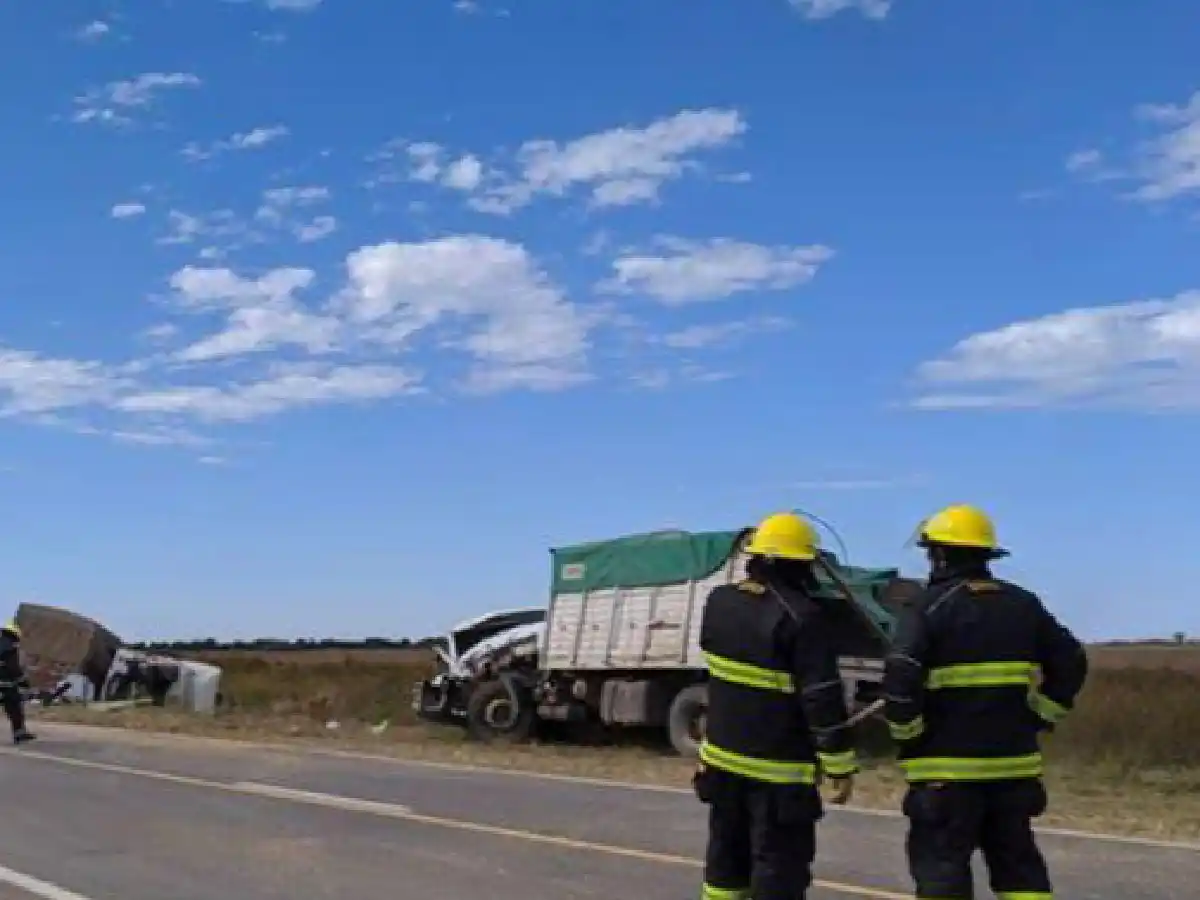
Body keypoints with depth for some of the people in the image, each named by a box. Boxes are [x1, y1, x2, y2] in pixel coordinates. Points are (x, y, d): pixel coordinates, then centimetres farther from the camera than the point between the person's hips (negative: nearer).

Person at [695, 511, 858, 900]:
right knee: (778, 868, 0)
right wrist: (840, 765, -12)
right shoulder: (800, 617, -20)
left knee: (726, 855, 20)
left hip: (723, 756, 7)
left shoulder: (719, 602, 0)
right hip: (778, 769, -7)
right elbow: (823, 699, -19)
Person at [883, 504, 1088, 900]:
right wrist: (1036, 719, 14)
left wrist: (908, 736, -6)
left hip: (946, 767, -5)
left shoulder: (928, 606, -9)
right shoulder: (1023, 604, 10)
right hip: (1013, 763, 6)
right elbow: (1071, 664, 11)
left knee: (941, 866, 2)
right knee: (1018, 864, 16)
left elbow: (899, 680, -19)